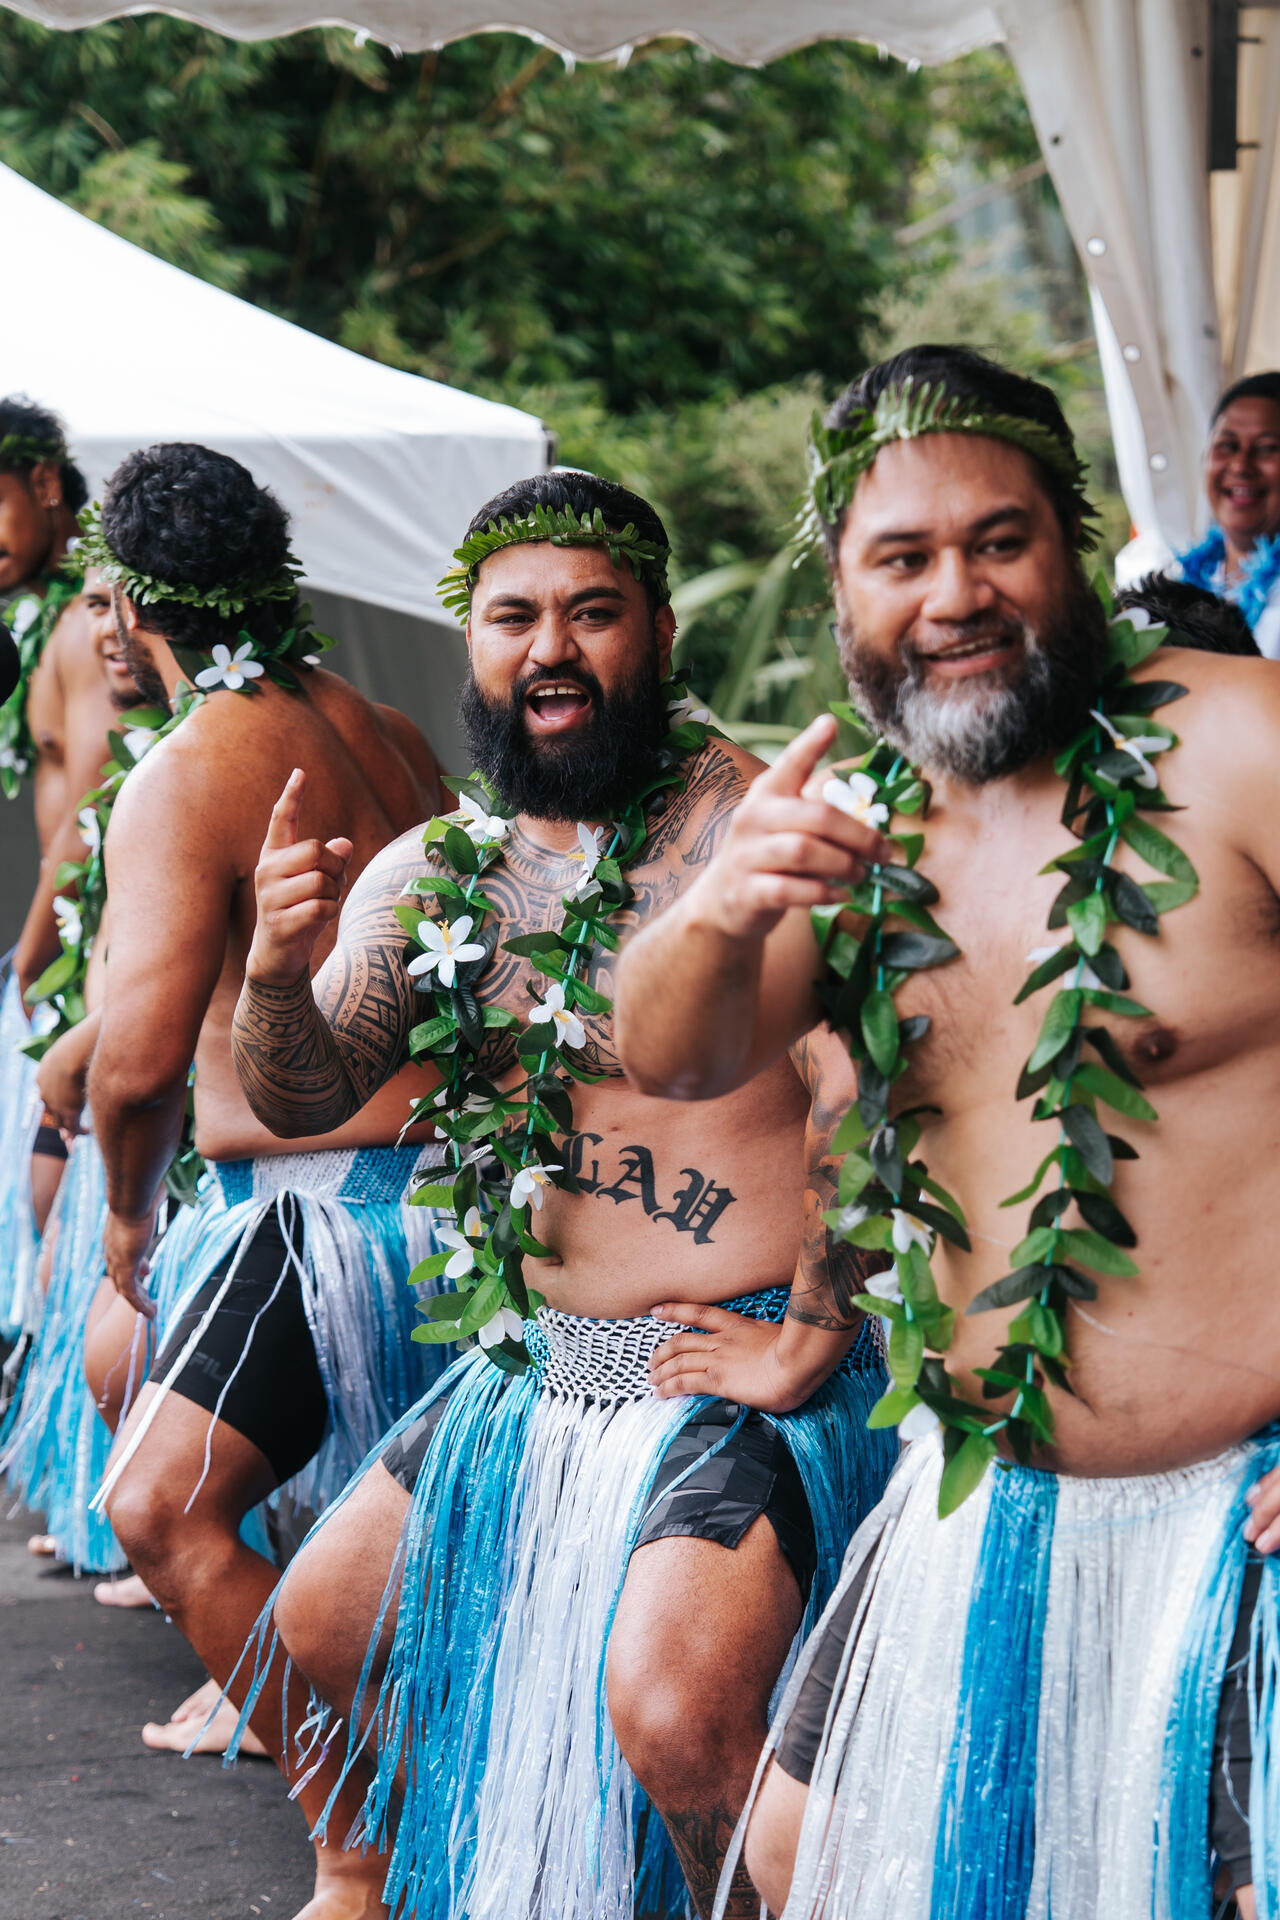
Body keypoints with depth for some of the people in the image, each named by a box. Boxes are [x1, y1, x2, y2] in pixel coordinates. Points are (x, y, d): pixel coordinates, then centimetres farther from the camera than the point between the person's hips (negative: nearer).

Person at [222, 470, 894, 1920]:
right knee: (324, 1626, 17)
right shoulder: (430, 873, 6)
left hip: (740, 1378, -8)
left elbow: (858, 1089, -24)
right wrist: (273, 968, -18)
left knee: (668, 1705, -28)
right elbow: (303, 1098, 3)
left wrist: (809, 1343, -20)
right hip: (536, 1372, 8)